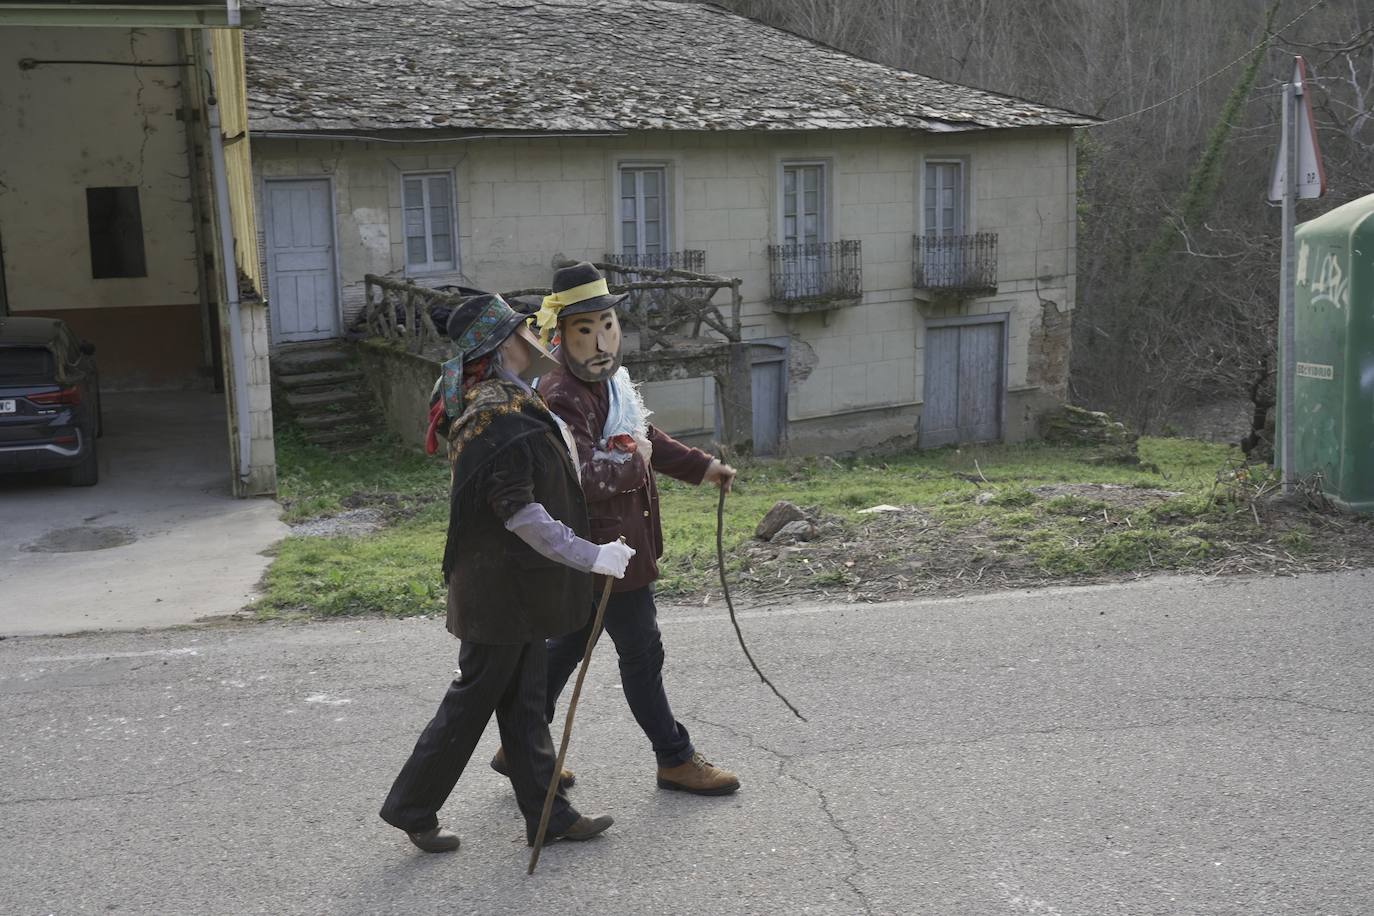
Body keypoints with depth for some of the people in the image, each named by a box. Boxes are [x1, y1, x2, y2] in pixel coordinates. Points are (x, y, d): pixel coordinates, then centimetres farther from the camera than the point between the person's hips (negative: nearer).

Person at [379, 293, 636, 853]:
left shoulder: (507, 402, 11)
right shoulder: (498, 418, -22)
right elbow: (520, 513, -26)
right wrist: (590, 555, -26)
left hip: (518, 585, 10)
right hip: (501, 584, -10)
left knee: (523, 700, 13)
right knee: (474, 697, 3)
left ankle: (547, 814, 22)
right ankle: (410, 806, 18)